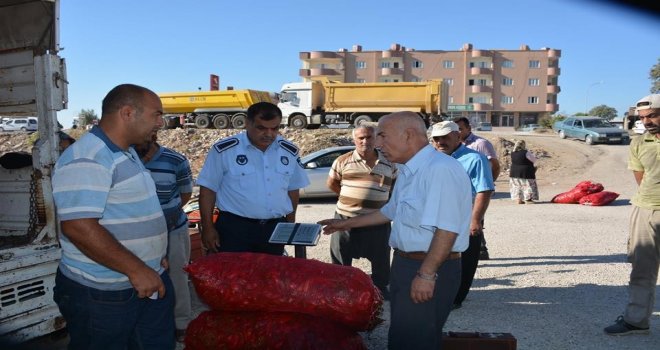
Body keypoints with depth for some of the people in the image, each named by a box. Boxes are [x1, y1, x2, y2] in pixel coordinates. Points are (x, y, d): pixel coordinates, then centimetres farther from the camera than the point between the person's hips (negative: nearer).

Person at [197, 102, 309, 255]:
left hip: (275, 229, 4)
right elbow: (208, 189, -5)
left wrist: (290, 223, 14)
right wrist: (208, 228, -7)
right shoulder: (224, 150, -10)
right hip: (234, 228, -4)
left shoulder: (289, 152, 3)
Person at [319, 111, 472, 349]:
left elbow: (447, 229, -27)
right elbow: (391, 212, 24)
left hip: (430, 270, -10)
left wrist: (426, 274, -26)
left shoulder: (440, 169, -23)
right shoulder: (408, 171, 12)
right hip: (405, 263, 10)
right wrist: (347, 223, 29)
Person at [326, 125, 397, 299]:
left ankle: (380, 286, 36)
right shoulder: (343, 161, -3)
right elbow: (331, 183, 8)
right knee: (340, 257, 11)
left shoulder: (390, 164, 1)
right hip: (346, 218, -1)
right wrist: (350, 197, 4)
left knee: (380, 258, 15)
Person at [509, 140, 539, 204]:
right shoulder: (526, 153, -18)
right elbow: (534, 160, -8)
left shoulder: (513, 153, 1)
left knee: (517, 186, 14)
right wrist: (531, 154, 8)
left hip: (514, 172, 6)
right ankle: (528, 199, 5)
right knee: (527, 186, 4)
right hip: (526, 173, -6)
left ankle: (519, 199, 15)